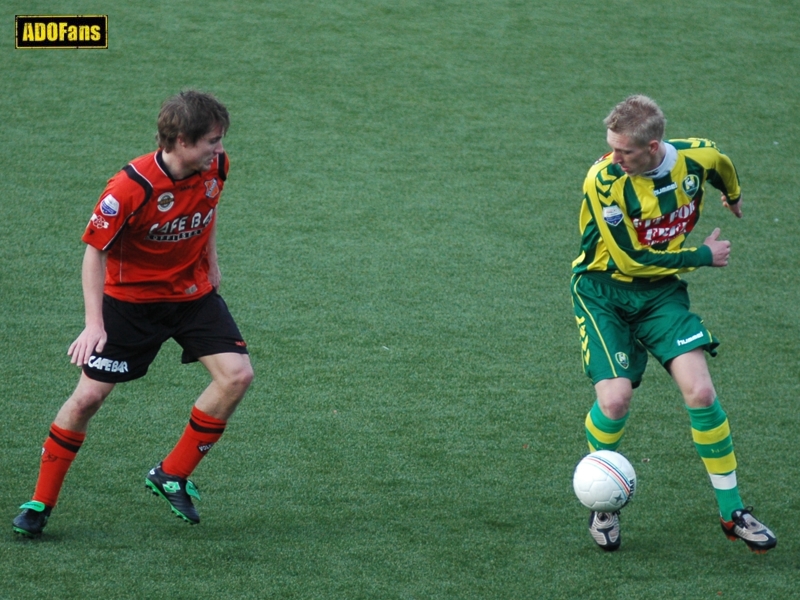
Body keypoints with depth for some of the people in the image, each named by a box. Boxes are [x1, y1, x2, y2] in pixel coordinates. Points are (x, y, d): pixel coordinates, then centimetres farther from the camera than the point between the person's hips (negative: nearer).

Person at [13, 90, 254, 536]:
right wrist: (95, 324, -24)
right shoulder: (130, 188, -29)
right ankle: (41, 502, 10)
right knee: (88, 397, -6)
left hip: (193, 291, 4)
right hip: (130, 297, -4)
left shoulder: (215, 167, -12)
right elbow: (95, 252, -19)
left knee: (237, 375, -14)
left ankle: (172, 476, 2)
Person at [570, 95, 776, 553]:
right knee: (615, 399, -18)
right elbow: (630, 258, -21)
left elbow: (723, 167, 16)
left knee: (701, 391, -14)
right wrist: (703, 256, -14)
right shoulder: (604, 180, -24)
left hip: (661, 290, 3)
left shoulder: (699, 157, -11)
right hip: (604, 293, -3)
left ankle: (732, 512, 0)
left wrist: (734, 197, 38)